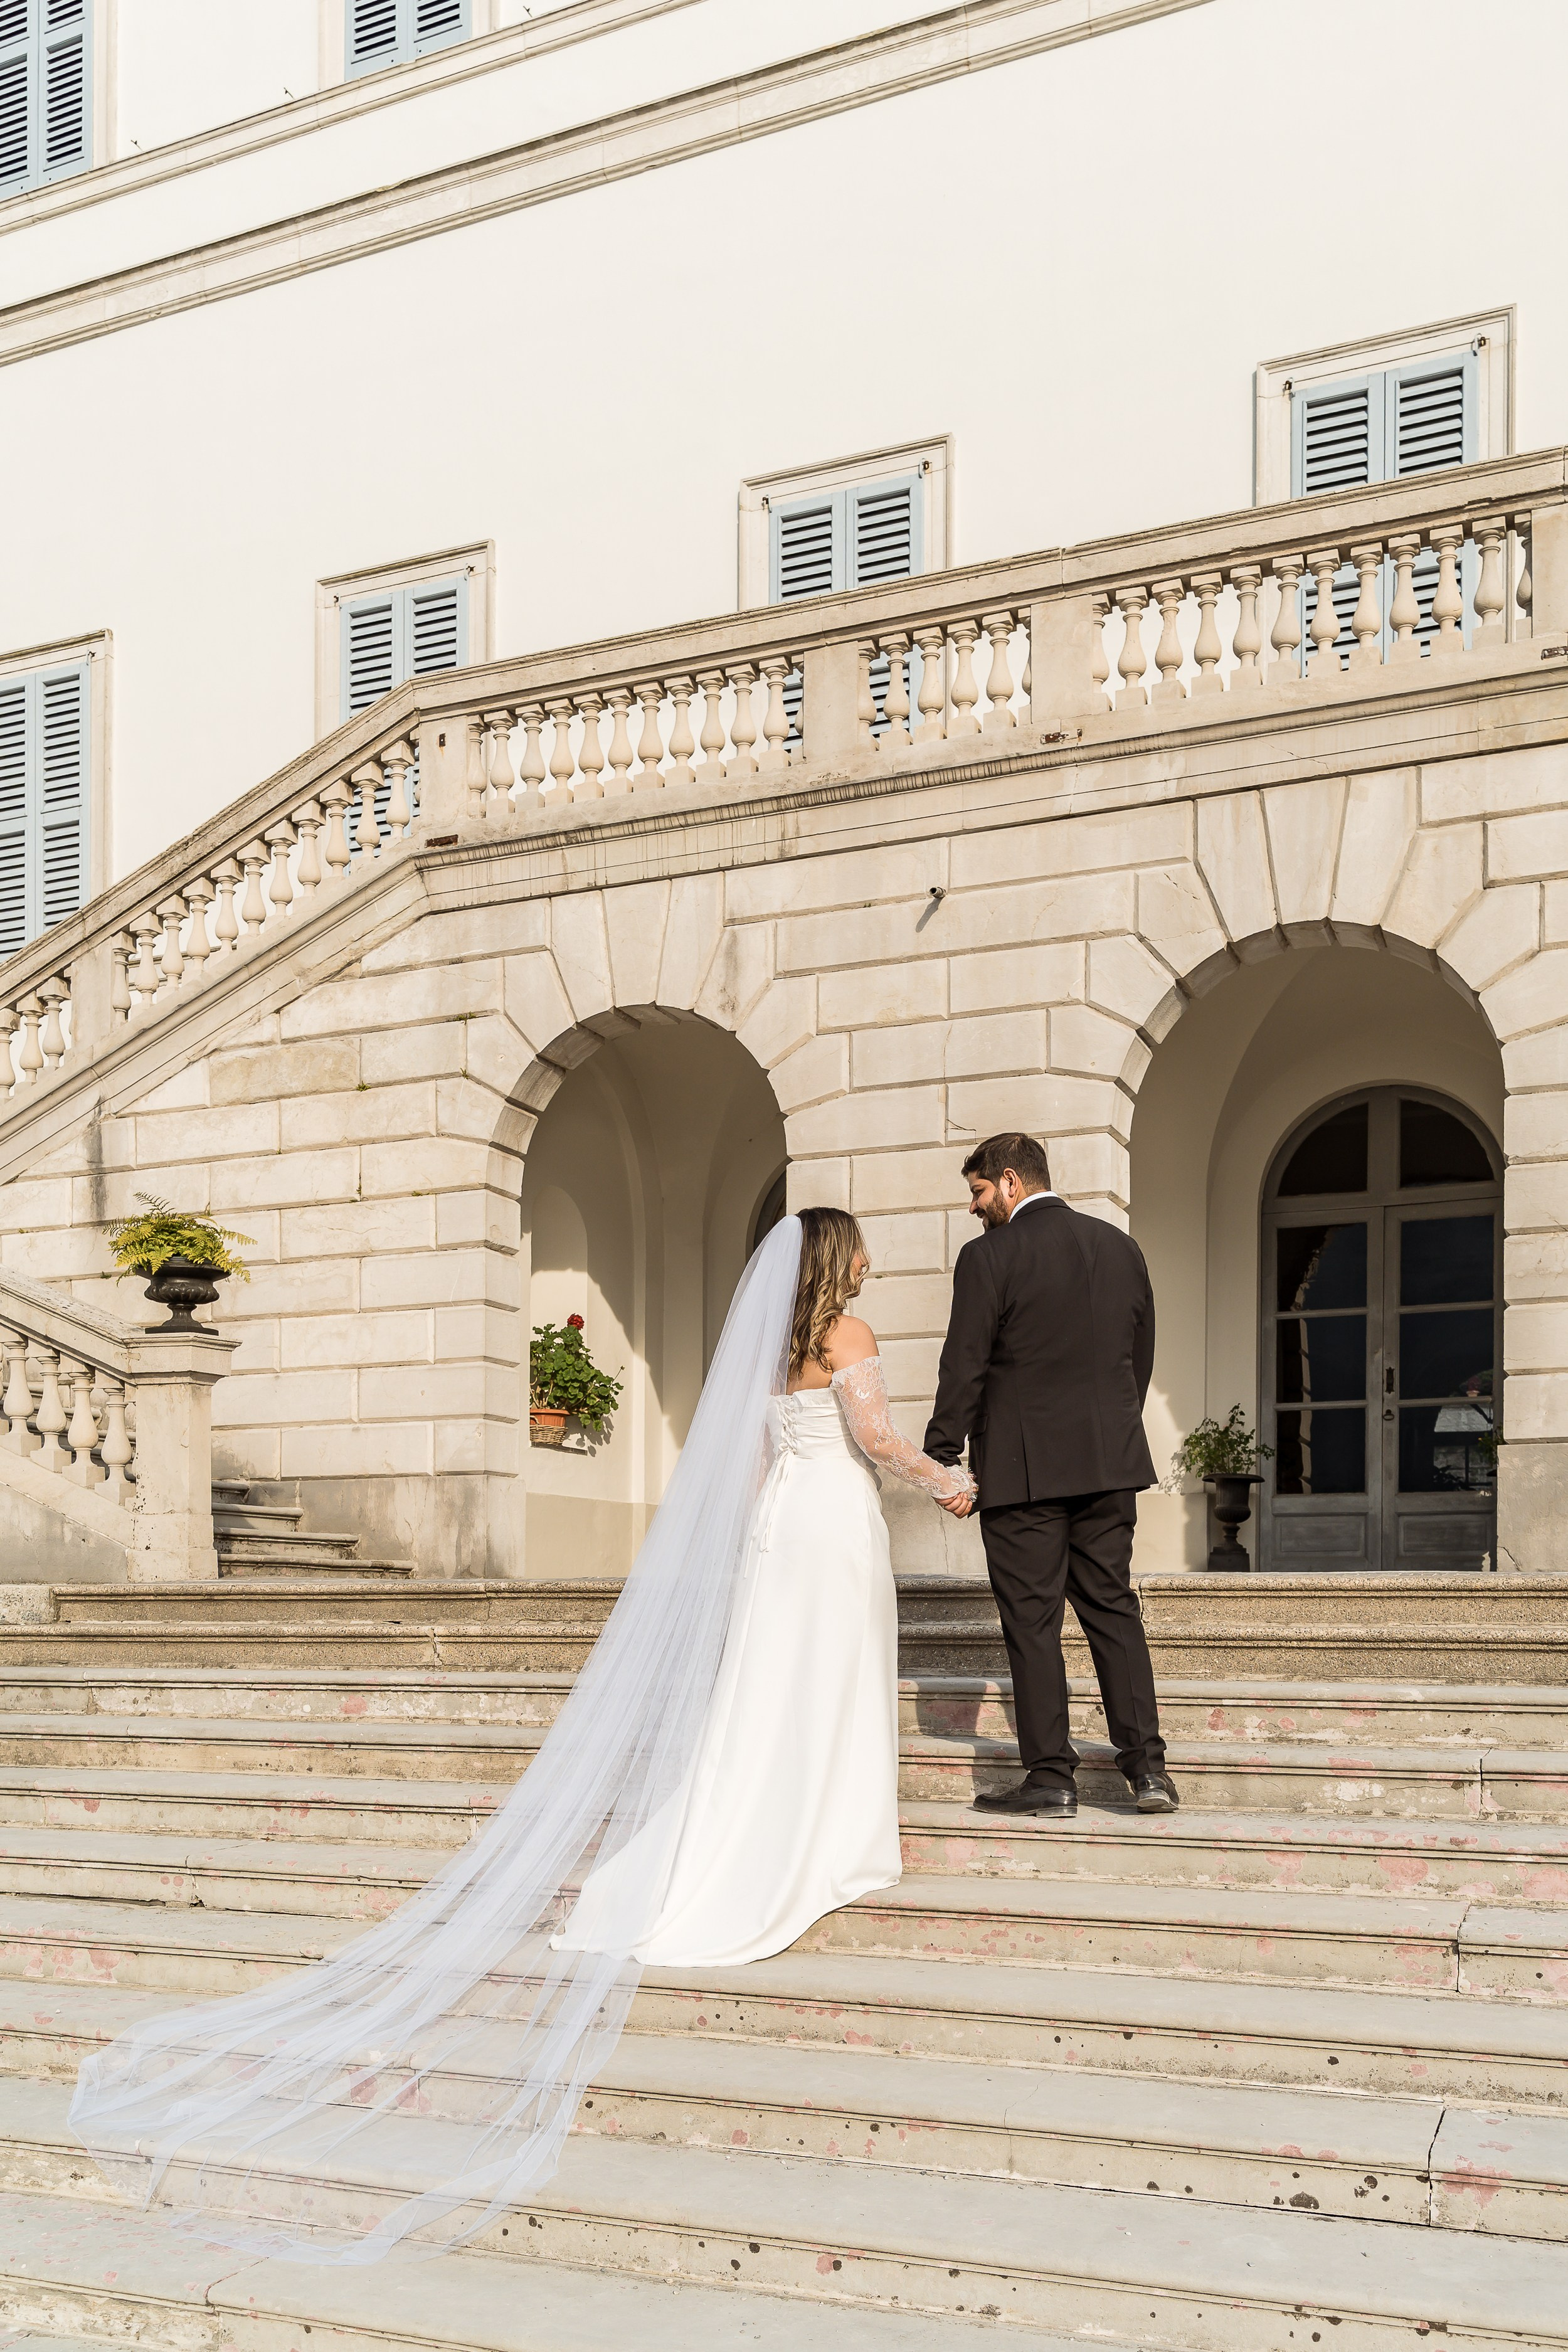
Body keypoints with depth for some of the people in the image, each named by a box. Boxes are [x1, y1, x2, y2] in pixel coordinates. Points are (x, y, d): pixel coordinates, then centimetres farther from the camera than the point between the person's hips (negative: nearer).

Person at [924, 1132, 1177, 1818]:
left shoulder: (989, 1257, -9)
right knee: (1112, 1607, 11)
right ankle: (1147, 1765, 5)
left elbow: (964, 1369, -10)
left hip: (1022, 1466, -5)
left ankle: (1050, 1775, 4)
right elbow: (1141, 1354, 14)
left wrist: (942, 1459, -3)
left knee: (1032, 1620, 1)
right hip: (1110, 1460, 5)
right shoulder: (1120, 1247, 9)